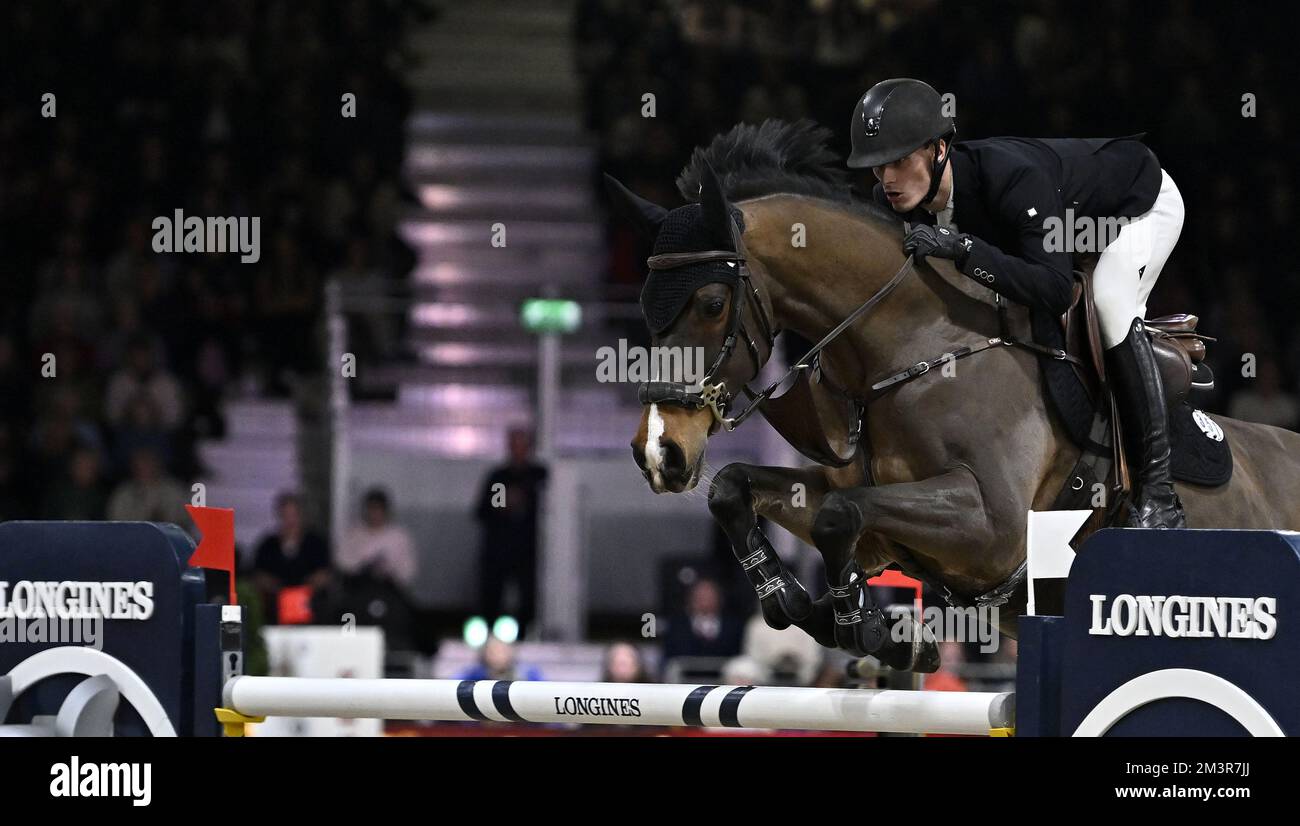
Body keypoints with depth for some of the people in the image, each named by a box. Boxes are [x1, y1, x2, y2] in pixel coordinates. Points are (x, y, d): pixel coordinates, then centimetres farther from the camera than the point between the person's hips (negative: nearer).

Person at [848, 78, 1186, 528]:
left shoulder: (1009, 177, -45)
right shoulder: (893, 200, -24)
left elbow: (1055, 289, -51)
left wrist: (963, 249, -59)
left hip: (1141, 200, -8)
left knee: (1110, 302, -31)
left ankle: (1159, 494, -28)